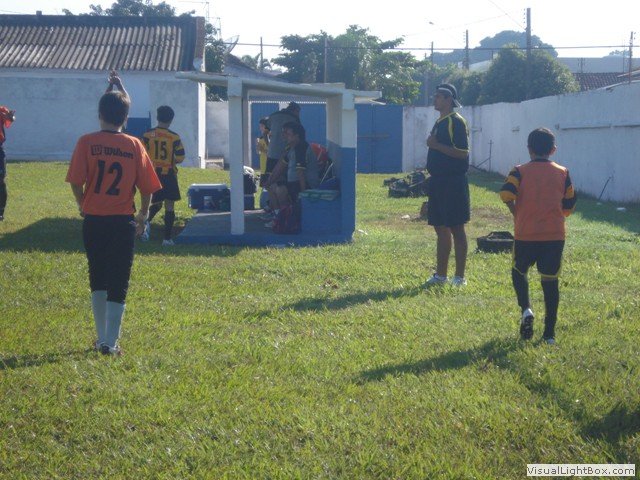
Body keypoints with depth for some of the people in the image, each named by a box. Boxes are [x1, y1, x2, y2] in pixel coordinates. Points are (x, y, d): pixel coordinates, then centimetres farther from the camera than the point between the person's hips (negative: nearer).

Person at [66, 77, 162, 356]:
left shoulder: (87, 142, -5)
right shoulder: (134, 145, -2)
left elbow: (76, 181, -9)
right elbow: (147, 186, -1)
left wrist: (83, 205, 10)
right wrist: (143, 214, 15)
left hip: (94, 220, 1)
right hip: (123, 222, 0)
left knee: (97, 278, 17)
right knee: (118, 283, 5)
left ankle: (102, 338, 20)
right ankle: (110, 343, 1)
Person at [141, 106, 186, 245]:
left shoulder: (147, 135, -4)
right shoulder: (174, 137, -8)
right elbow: (180, 157, -10)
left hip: (152, 174, 3)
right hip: (168, 175, -3)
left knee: (156, 203, 19)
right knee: (169, 206, 4)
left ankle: (147, 222, -10)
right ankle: (167, 238, 1)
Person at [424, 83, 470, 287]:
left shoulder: (456, 122, -12)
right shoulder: (439, 122, 17)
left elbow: (463, 153, -19)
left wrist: (437, 146, -21)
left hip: (454, 183, -9)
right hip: (439, 182, 9)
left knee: (456, 228, -5)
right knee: (441, 228, 11)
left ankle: (459, 277, 0)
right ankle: (440, 275, 17)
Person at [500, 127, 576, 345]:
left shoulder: (520, 172, -1)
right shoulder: (562, 173, 5)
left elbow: (506, 194, -16)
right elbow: (569, 205, 8)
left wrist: (516, 213, 1)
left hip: (525, 235, -1)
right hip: (555, 235, 1)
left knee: (519, 271, 20)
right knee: (550, 280, 6)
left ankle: (525, 309, -5)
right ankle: (550, 333, 6)